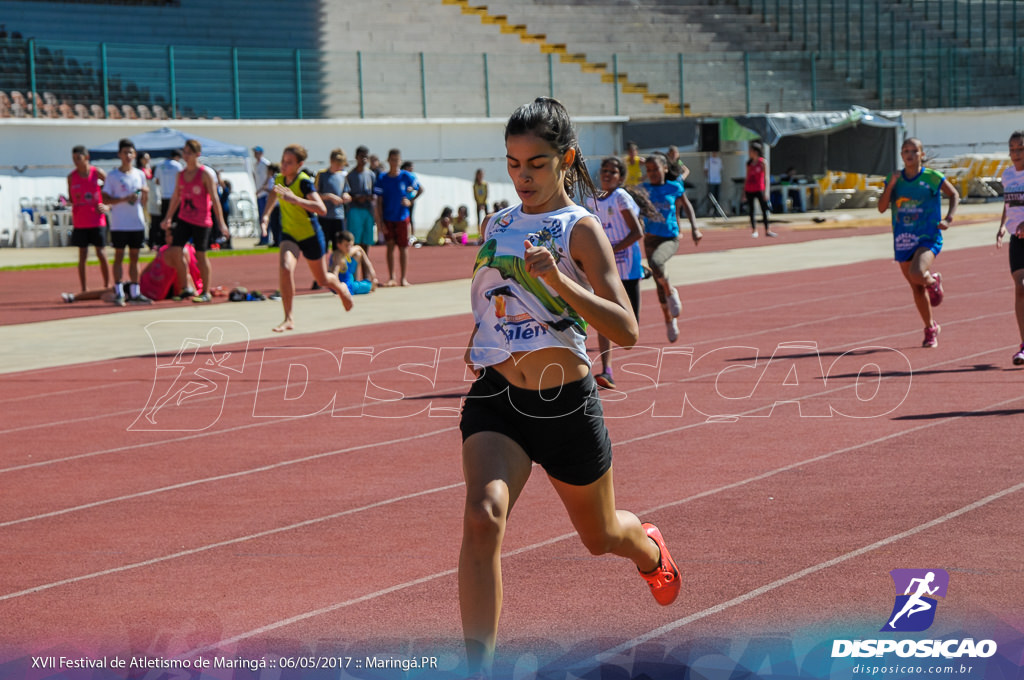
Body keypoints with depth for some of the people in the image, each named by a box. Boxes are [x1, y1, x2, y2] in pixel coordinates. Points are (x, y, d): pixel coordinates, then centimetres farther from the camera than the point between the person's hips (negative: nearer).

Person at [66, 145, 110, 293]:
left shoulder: (97, 173, -3)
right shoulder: (71, 177, 3)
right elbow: (70, 198, 11)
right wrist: (75, 203, -10)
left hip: (96, 220, -1)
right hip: (79, 222, 1)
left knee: (101, 254, 0)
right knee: (82, 256, 2)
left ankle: (107, 285, 12)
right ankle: (83, 289, 7)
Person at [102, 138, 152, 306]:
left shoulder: (140, 175, 10)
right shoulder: (113, 175, -2)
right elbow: (105, 199, -6)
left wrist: (146, 193, -7)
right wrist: (123, 199, -18)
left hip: (137, 223, 4)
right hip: (119, 224, -4)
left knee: (134, 257, 8)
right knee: (119, 256, -1)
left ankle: (134, 293, 12)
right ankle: (119, 293, 1)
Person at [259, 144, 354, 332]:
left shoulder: (304, 181, -22)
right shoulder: (279, 179, -4)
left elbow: (322, 209, -34)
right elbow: (273, 196, 22)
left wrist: (294, 199, -41)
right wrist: (265, 215, 7)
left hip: (311, 235, -4)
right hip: (289, 235, 4)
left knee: (322, 280, 14)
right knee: (285, 268, -25)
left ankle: (341, 288, 52)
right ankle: (288, 319, -20)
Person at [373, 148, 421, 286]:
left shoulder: (406, 176, -5)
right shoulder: (382, 178, -3)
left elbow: (420, 189, 10)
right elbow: (379, 201, -1)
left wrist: (411, 201, -3)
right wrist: (380, 221, -6)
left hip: (402, 217, -1)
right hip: (387, 219, 1)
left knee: (402, 247, 3)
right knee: (390, 247, 2)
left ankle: (403, 278, 9)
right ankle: (391, 278, 6)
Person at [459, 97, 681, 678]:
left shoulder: (580, 229, -9)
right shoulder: (497, 225, 8)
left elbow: (627, 331, -20)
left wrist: (560, 281, -32)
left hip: (567, 404, -3)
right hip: (497, 396, 3)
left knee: (601, 536, 19)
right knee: (483, 517, -25)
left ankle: (648, 546, 58)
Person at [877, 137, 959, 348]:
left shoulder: (932, 177, -4)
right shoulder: (894, 179, 5)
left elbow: (954, 195, 8)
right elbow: (882, 207, -1)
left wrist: (948, 219, -5)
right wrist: (891, 185, -13)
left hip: (928, 238, -4)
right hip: (903, 240, 4)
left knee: (917, 274, -30)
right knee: (916, 289, 9)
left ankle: (934, 281, 7)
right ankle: (930, 329, 26)